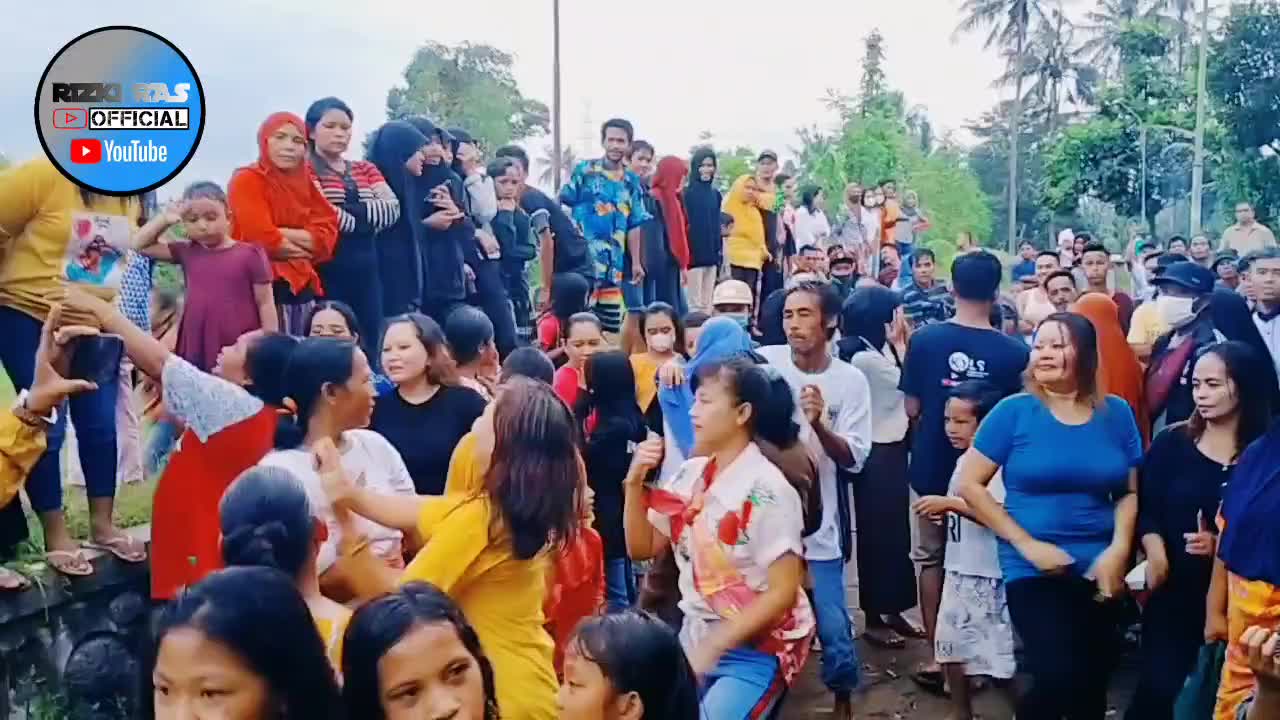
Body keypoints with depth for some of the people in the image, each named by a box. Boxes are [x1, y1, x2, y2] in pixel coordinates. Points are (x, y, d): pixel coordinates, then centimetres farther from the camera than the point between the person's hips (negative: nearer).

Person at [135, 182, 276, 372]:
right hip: (196, 351, 5)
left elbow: (265, 304, -4)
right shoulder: (187, 253, 8)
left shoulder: (249, 255, -6)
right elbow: (140, 245, 15)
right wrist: (166, 218, 2)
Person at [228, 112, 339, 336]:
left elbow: (327, 235, 1)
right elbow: (265, 241, -16)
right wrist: (306, 243, -2)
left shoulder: (305, 181, 13)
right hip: (265, 287, -6)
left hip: (303, 287, 6)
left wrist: (284, 233, -11)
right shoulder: (246, 181, -5)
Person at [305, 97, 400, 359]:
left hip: (365, 269, 5)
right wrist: (368, 223, -6)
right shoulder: (305, 170, 1)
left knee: (368, 346, 6)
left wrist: (350, 211, -10)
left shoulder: (365, 168, 18)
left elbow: (392, 209, 1)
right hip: (328, 270, -5)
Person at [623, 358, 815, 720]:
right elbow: (641, 548, 3)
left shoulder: (766, 490, -19)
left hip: (754, 652, -5)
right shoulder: (691, 474, -1)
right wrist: (635, 482, -11)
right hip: (695, 637, 6)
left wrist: (713, 646, -21)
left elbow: (783, 592, -18)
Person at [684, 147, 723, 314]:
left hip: (711, 255, 6)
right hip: (693, 255, -6)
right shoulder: (686, 193, -5)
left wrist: (720, 253, 13)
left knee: (707, 304, 8)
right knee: (695, 304, -6)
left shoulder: (716, 194, 13)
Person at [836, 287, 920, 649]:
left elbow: (900, 396, 6)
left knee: (895, 531, 15)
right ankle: (874, 618, 14)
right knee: (878, 534, 1)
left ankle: (892, 610, 27)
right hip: (878, 453, -9)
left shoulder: (875, 351, 9)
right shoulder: (864, 358, -19)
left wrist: (897, 343, 2)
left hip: (889, 447, 9)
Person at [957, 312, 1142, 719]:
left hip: (1098, 570, 4)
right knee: (1059, 678, -16)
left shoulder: (1116, 413, 3)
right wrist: (1026, 543, -12)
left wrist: (1119, 550, -8)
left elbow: (1129, 491, 8)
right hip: (1034, 570, -3)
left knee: (1093, 684, 12)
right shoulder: (1013, 411, -7)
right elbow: (969, 484, -7)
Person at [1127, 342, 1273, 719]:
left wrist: (1222, 545, -19)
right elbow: (1146, 508, -2)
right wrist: (1156, 553, -17)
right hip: (1175, 590, 1)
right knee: (1157, 687, 2)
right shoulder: (1171, 442, 1)